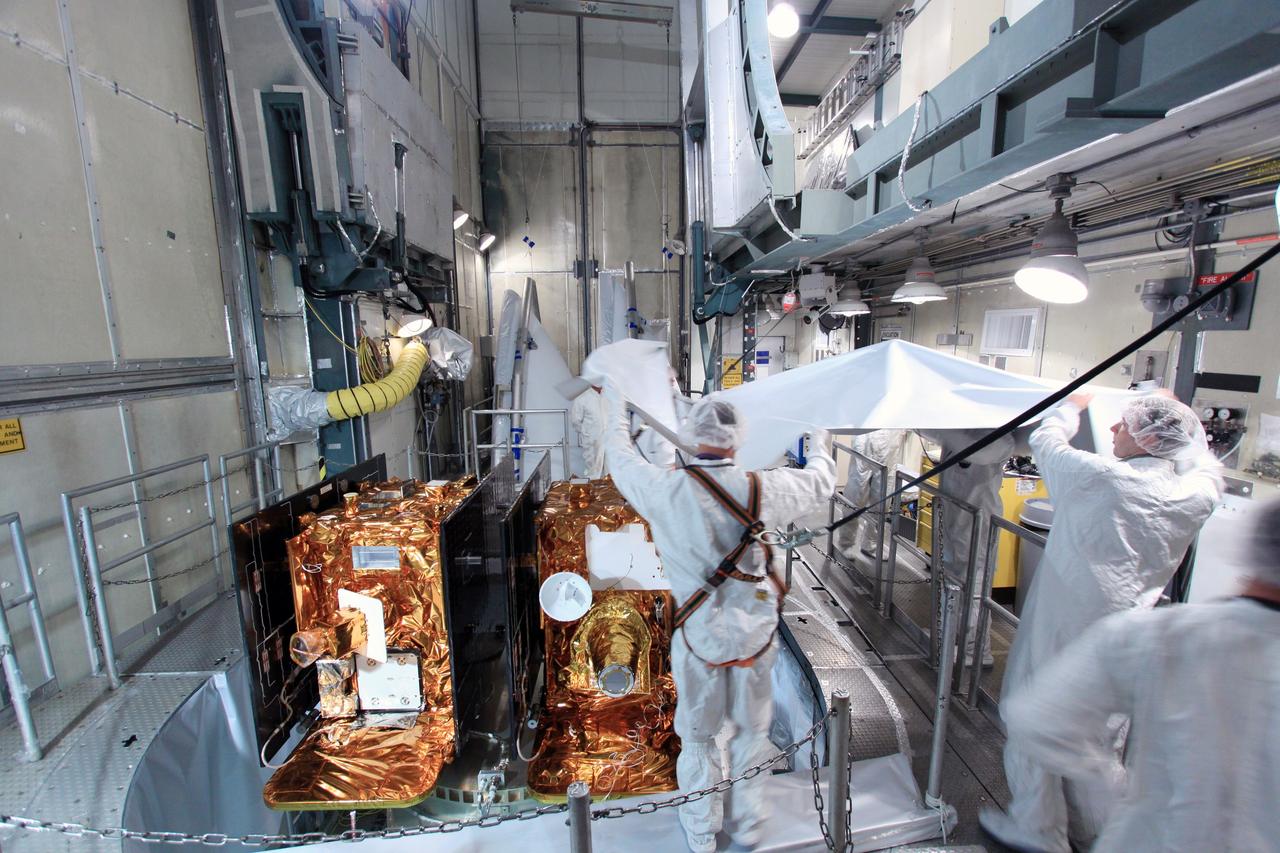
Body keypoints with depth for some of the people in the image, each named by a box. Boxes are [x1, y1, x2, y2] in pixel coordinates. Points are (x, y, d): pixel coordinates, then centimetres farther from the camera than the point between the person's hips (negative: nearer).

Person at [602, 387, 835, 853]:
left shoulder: (665, 489, -20)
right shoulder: (761, 488, -17)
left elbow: (621, 459, -1)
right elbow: (820, 481, 3)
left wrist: (616, 408, 16)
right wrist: (819, 443, 24)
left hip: (699, 634, -1)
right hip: (756, 633, 2)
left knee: (698, 735, 21)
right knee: (752, 730, 24)